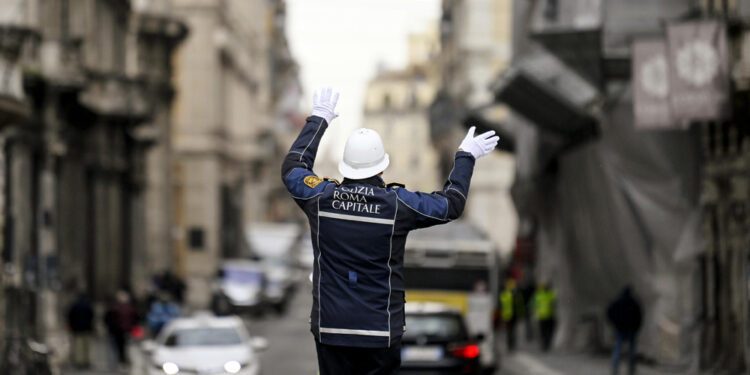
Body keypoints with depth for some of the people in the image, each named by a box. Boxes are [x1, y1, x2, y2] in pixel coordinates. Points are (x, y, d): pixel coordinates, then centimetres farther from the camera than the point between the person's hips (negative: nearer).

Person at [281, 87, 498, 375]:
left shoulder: (321, 198, -3)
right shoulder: (397, 203, -8)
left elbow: (292, 168, 20)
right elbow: (450, 204, 7)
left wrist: (318, 120, 29)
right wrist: (465, 157, 20)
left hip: (330, 330, 2)